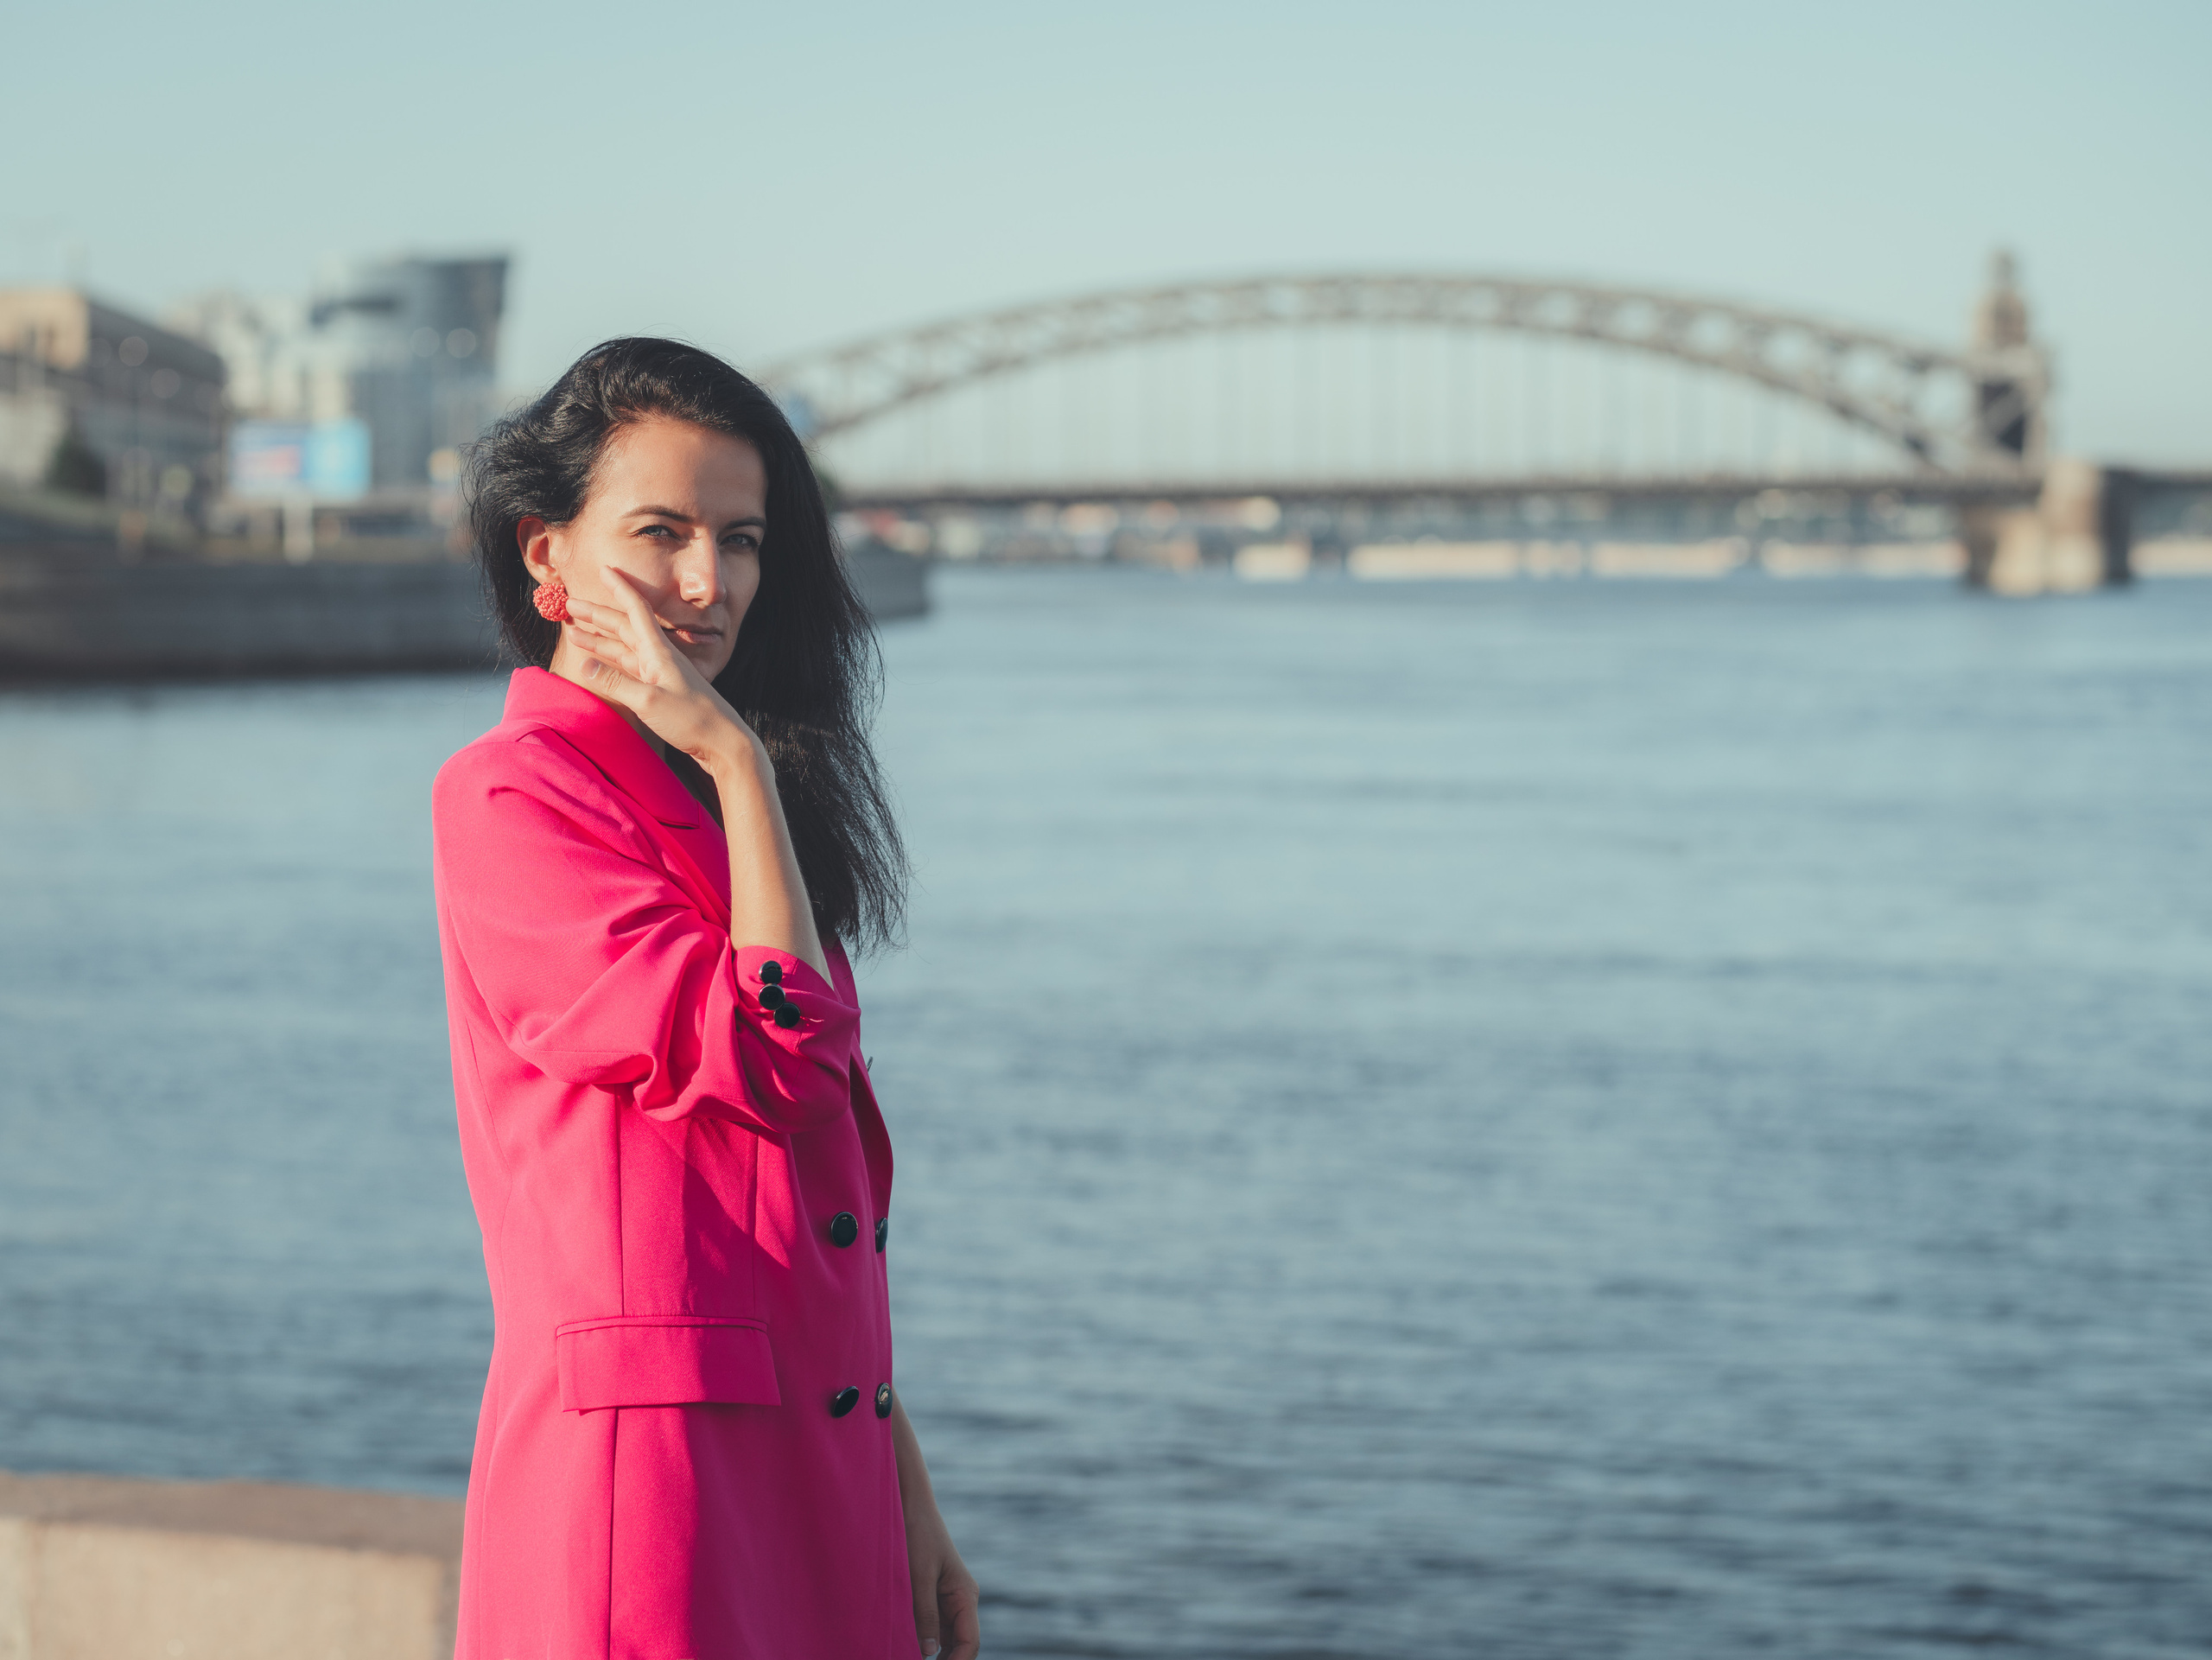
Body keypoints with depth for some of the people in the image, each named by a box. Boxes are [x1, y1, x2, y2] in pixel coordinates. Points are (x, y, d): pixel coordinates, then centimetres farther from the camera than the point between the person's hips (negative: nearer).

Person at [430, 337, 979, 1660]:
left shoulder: (705, 805, 17)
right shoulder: (513, 799, -9)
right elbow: (772, 1055, -20)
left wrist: (909, 1505, 15)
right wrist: (735, 758, -10)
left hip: (811, 1482, 8)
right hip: (646, 1484, -8)